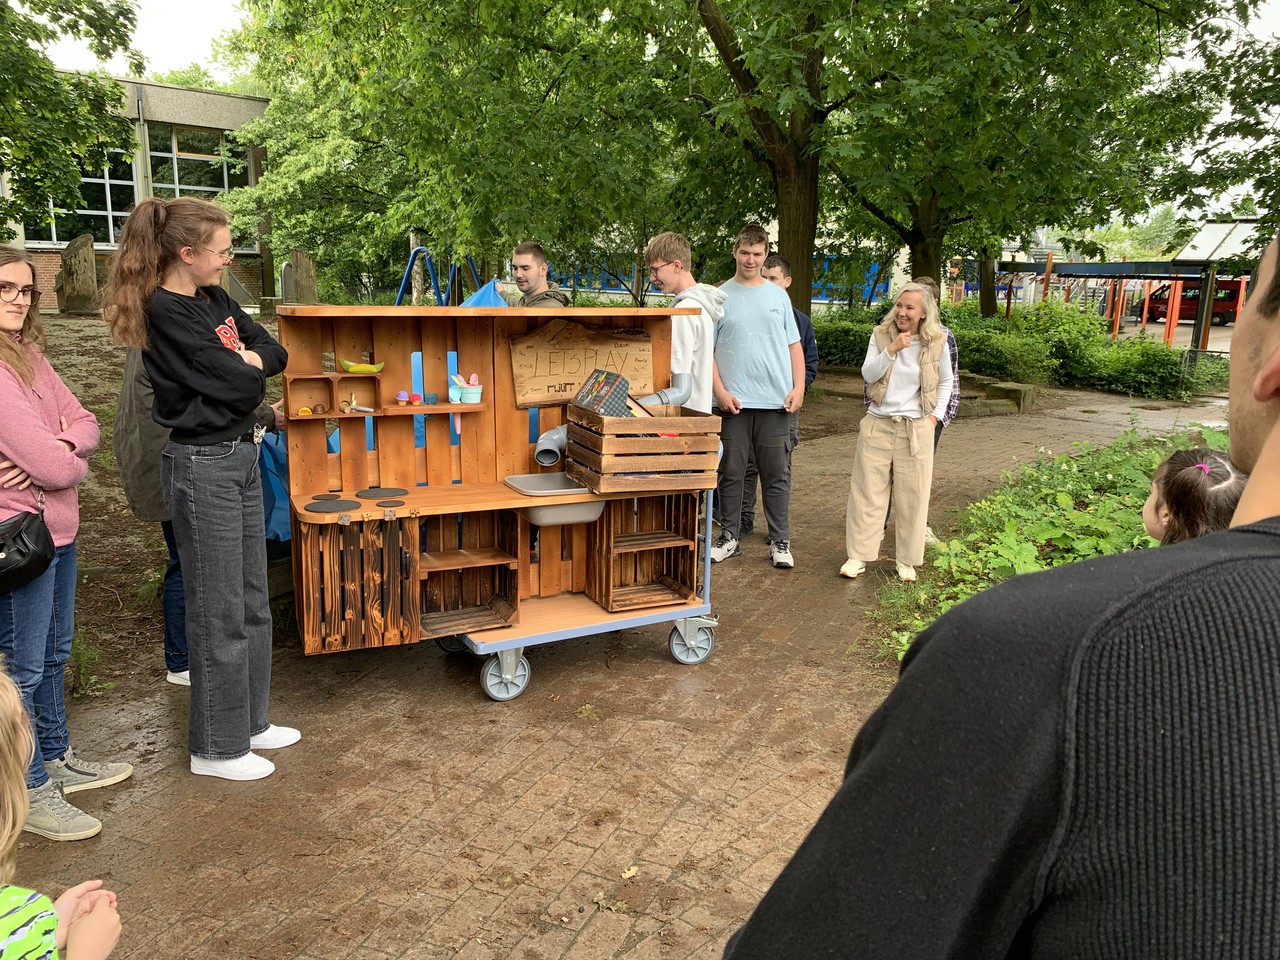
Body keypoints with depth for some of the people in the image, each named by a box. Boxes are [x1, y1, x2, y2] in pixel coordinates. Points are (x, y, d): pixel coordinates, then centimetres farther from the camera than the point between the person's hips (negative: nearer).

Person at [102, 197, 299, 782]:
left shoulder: (214, 300, 11)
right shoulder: (166, 314, -17)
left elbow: (274, 352, 10)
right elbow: (239, 388, -21)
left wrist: (244, 360, -10)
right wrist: (245, 371, 1)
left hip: (241, 458, 9)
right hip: (203, 467, -9)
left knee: (251, 601, 16)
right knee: (218, 612, 1)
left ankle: (249, 721, 31)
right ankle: (217, 748, 16)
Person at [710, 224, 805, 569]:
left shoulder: (778, 296, 12)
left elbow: (794, 346, 12)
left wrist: (799, 388, 1)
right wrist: (720, 391, -8)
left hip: (776, 400, 1)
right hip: (734, 401, -1)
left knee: (776, 474, 5)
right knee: (731, 471, 4)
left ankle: (780, 542, 13)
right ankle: (729, 536, 16)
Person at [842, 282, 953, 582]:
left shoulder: (937, 342, 0)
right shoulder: (881, 335, 0)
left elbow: (946, 382, 12)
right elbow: (868, 375, -9)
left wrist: (936, 415, 3)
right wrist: (892, 349, -20)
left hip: (916, 428, 0)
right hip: (877, 424, 0)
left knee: (912, 495, 4)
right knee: (867, 490, 2)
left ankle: (907, 560, 16)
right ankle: (858, 556, 9)